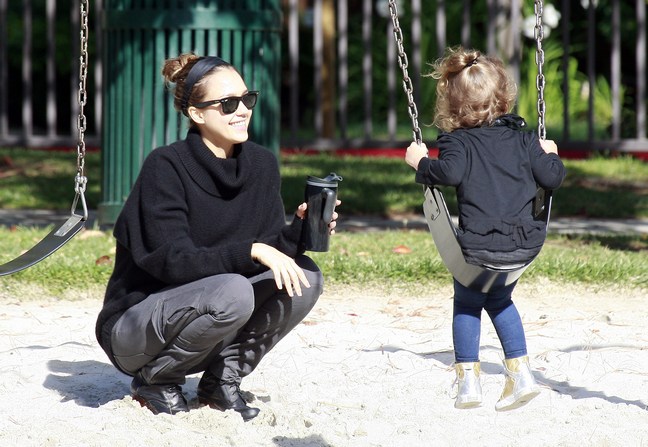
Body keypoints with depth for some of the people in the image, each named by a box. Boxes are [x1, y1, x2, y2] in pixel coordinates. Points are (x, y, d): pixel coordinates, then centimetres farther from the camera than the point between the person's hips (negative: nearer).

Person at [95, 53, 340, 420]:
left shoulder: (262, 165, 1)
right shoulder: (166, 167, -18)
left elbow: (273, 248, 1)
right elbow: (172, 260, -24)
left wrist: (299, 231, -19)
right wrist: (250, 251, -33)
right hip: (133, 331, -6)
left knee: (305, 276, -13)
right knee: (233, 291, -34)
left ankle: (223, 380, 0)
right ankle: (156, 379, -8)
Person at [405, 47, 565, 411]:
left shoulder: (457, 141, -6)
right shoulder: (522, 138, 5)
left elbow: (450, 172, -26)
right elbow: (552, 178, 3)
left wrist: (421, 162, -9)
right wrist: (551, 155, 23)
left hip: (479, 247, -4)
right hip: (524, 245, 4)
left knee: (467, 304, 20)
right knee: (499, 299, 28)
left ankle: (468, 381, 13)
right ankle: (521, 373, 20)